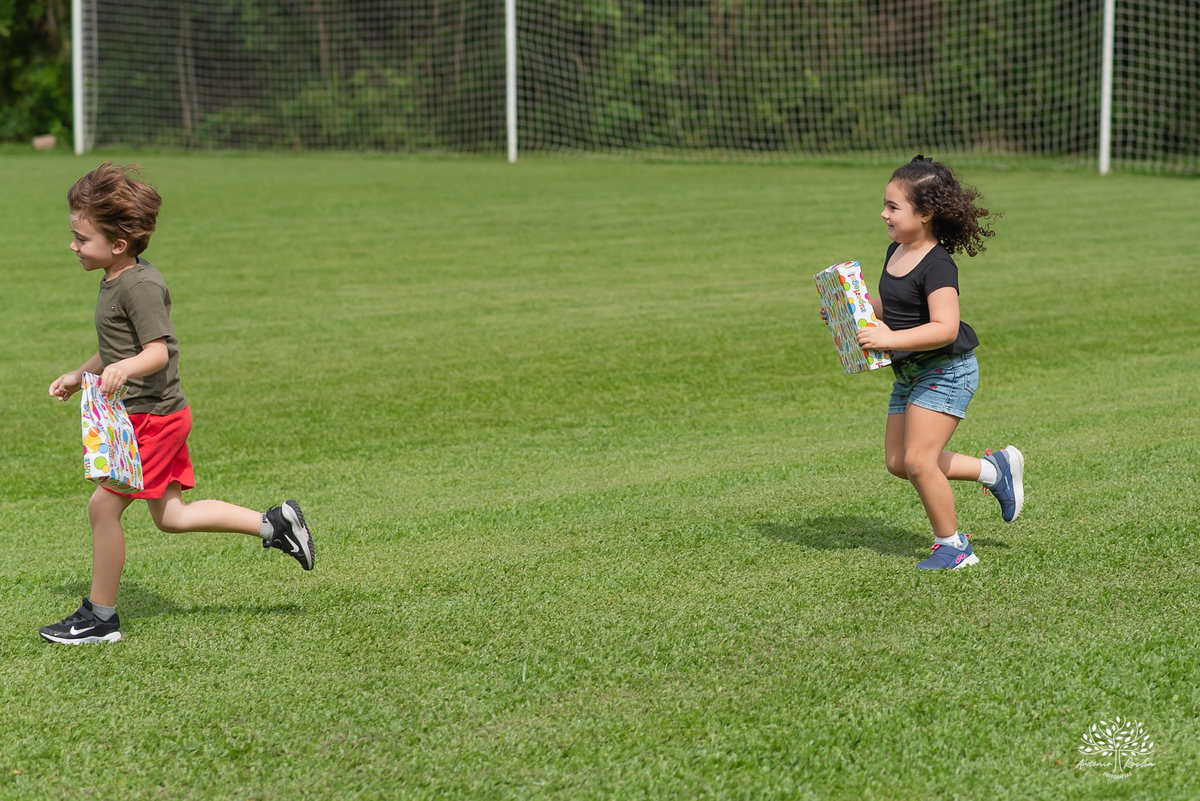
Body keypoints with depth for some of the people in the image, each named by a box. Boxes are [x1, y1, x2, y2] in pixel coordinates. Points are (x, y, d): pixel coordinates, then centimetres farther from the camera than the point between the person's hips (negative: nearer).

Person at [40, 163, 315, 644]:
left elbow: (159, 350, -26)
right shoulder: (116, 281, 12)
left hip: (153, 418, -10)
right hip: (152, 417, 10)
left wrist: (125, 368, -44)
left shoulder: (140, 285, -19)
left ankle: (100, 617, 3)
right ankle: (274, 524, 19)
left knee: (103, 506, -7)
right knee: (169, 516, 15)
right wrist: (79, 376, 32)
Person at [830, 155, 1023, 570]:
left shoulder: (937, 266, -22)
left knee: (918, 461, -12)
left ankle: (951, 545, 6)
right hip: (909, 373, 10)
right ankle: (995, 469, 24)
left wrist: (889, 339, -38)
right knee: (897, 461, 11)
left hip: (946, 370, -10)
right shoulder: (896, 252, 6)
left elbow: (945, 328, -32)